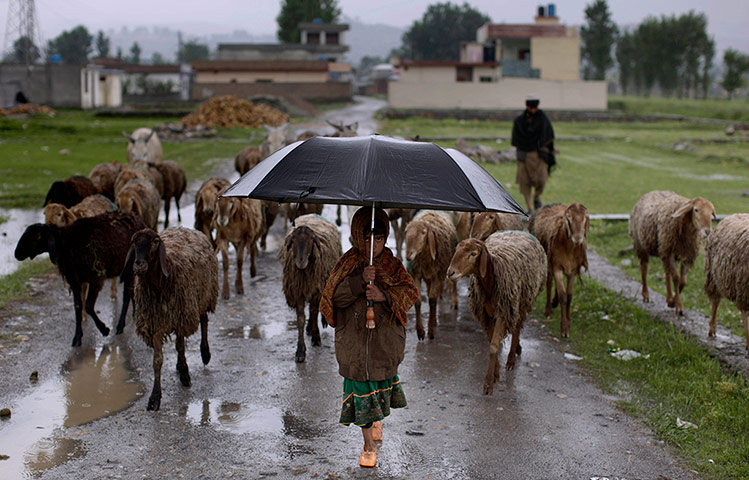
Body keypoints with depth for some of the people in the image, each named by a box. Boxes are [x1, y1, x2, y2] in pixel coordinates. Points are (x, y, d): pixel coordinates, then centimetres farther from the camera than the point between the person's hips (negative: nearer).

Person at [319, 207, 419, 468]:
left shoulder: (392, 264, 1)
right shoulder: (348, 263, -5)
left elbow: (410, 292, -6)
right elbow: (335, 296, -13)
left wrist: (384, 296, -23)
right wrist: (360, 280, -27)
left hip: (386, 338, 2)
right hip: (355, 339, -2)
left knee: (382, 379, 14)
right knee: (362, 386, 0)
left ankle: (376, 419, 46)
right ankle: (369, 445, 11)